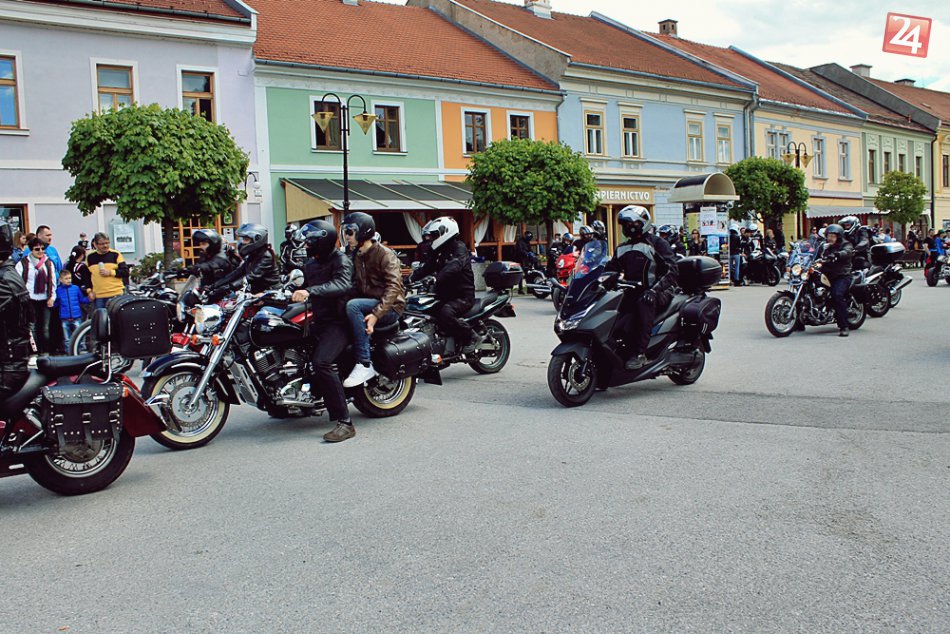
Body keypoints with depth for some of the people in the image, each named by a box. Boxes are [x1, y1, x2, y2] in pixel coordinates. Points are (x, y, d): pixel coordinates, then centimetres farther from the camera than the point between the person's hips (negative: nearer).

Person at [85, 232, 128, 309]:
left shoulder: (115, 254, 2)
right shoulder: (90, 257, 10)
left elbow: (126, 272, -2)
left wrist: (110, 272, -13)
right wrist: (89, 291, 6)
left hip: (115, 295, -3)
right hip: (97, 296, 3)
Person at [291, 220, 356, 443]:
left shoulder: (341, 261, -9)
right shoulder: (310, 263, 17)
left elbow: (342, 284, -29)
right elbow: (305, 289, 25)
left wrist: (310, 291, -40)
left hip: (338, 322, -9)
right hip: (318, 321, 9)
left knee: (321, 363, -29)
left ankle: (344, 422, -29)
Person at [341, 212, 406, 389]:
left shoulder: (385, 254, -10)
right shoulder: (355, 256, 15)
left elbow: (394, 287, -20)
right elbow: (353, 285, 13)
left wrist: (376, 314, -31)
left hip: (390, 308, -7)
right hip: (368, 304, 7)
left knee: (353, 306, -32)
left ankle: (364, 364, -32)